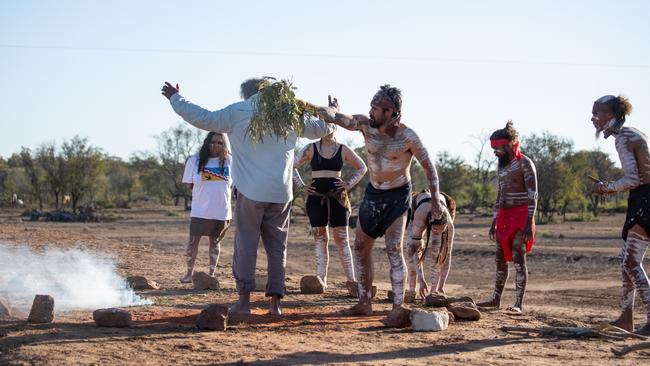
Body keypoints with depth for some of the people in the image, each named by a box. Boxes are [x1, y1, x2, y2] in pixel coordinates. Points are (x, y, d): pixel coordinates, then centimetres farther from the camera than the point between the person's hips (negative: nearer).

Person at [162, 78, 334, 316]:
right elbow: (322, 129, 20)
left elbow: (203, 118, 1)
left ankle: (244, 300, -1)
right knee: (277, 246, 8)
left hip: (251, 191, -3)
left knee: (245, 244, 3)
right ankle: (275, 302, 5)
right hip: (281, 193, 3)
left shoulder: (238, 112, 0)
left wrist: (175, 98, 15)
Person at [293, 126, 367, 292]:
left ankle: (351, 280, -2)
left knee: (342, 239, -3)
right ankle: (321, 279, 6)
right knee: (320, 239, 3)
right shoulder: (311, 149, 5)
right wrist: (302, 186, 5)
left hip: (337, 197, 0)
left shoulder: (343, 150, 5)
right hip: (316, 197, 0)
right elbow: (292, 166, 14)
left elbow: (362, 167, 16)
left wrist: (349, 184, 4)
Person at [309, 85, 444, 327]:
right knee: (361, 247, 11)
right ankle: (364, 303, 23)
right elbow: (335, 118, -18)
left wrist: (435, 198, -12)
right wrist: (330, 109, -40)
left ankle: (399, 309, -16)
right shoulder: (365, 125, -10)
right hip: (373, 192, 6)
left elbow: (428, 166, -11)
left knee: (393, 248, -17)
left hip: (398, 195, -6)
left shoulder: (407, 137, -21)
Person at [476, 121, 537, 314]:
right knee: (500, 258, 7)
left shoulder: (525, 164, -8)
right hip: (504, 216, 8)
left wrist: (529, 223, -21)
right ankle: (495, 299, 13)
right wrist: (494, 223, 18)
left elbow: (533, 195, -14)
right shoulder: (503, 165, 16)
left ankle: (518, 303, -10)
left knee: (518, 257, -10)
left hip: (521, 215, -8)